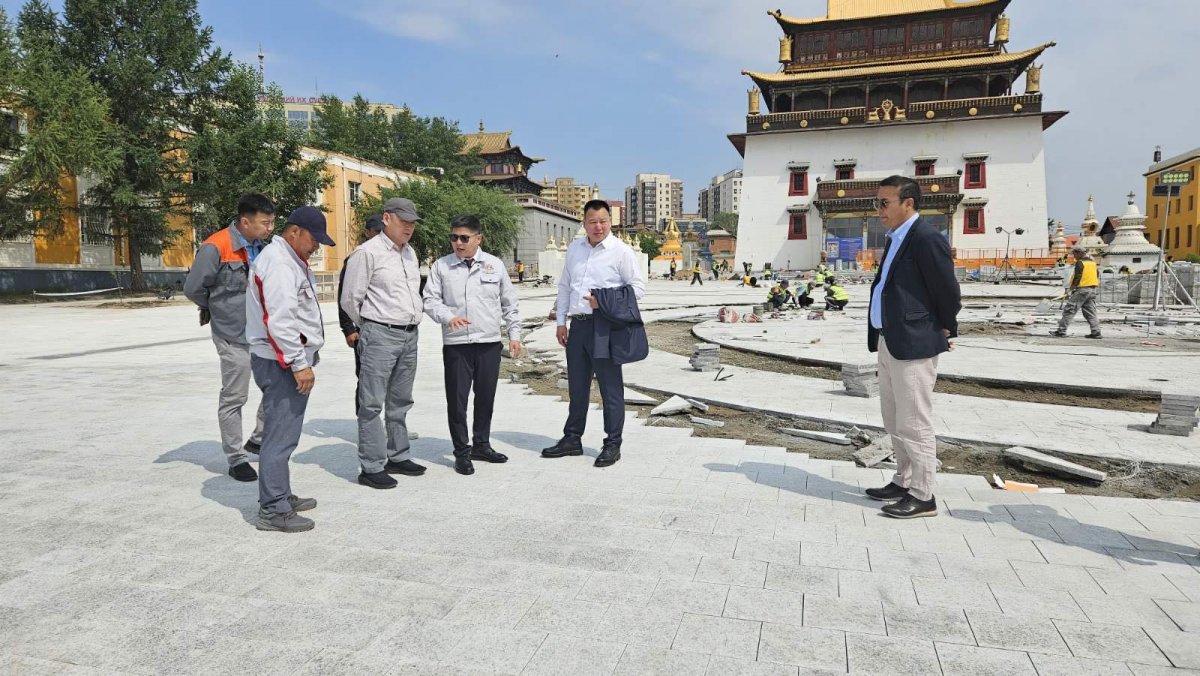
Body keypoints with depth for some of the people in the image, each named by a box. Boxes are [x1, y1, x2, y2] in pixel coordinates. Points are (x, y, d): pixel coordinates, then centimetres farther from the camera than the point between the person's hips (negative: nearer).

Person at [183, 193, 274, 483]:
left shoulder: (262, 246, 4)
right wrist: (216, 309, 6)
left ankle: (259, 439, 29)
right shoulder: (216, 248, -17)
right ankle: (236, 459, 17)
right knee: (233, 398, 4)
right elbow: (193, 288, -11)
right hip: (234, 336, -6)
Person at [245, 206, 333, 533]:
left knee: (283, 432, 17)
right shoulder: (278, 263, -16)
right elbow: (280, 321, -24)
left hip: (290, 362, 11)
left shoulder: (291, 260, 18)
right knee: (280, 436, -5)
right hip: (280, 364, -11)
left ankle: (281, 496, 29)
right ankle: (272, 511, 3)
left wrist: (303, 359, 20)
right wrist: (298, 364, -22)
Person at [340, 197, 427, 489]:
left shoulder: (410, 252, 14)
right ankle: (371, 467, 3)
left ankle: (398, 457, 25)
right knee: (372, 404, -2)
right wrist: (369, 325, 8)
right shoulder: (368, 252, -8)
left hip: (410, 335, 8)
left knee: (400, 402, 15)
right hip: (380, 335, -7)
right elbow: (350, 300, -5)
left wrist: (414, 319, 16)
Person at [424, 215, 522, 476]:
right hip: (455, 345, -2)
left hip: (489, 343, 2)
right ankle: (461, 452, 14)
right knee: (457, 399, 1)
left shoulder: (495, 265, 6)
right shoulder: (441, 266, 3)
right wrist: (448, 317, -17)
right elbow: (431, 300, 2)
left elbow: (509, 303, 11)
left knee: (486, 397, 12)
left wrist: (514, 334, 8)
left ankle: (481, 445, 29)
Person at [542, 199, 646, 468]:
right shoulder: (574, 249, 13)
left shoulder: (621, 251, -6)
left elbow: (638, 287, -5)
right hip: (578, 325, 6)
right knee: (577, 386, 15)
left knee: (610, 387, 2)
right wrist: (561, 321, 13)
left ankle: (612, 445, 13)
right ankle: (572, 439, 28)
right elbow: (564, 286, 18)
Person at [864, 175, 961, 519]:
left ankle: (923, 496, 9)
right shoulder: (896, 239, 15)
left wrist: (944, 332, -1)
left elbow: (948, 293, -13)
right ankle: (904, 482, 31)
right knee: (895, 422, 18)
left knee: (914, 424, -2)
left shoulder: (927, 239, -15)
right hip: (890, 343, 10)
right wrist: (881, 337, 17)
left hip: (913, 345, -10)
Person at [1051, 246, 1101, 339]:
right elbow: (1098, 275, 21)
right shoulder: (1093, 262, 15)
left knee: (1069, 310, -6)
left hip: (1082, 289, -9)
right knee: (1091, 312, 12)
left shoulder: (1080, 262, -11)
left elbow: (1077, 277, -17)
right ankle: (1096, 332, 8)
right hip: (1093, 289, 9)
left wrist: (1072, 287, -9)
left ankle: (1061, 331, -8)